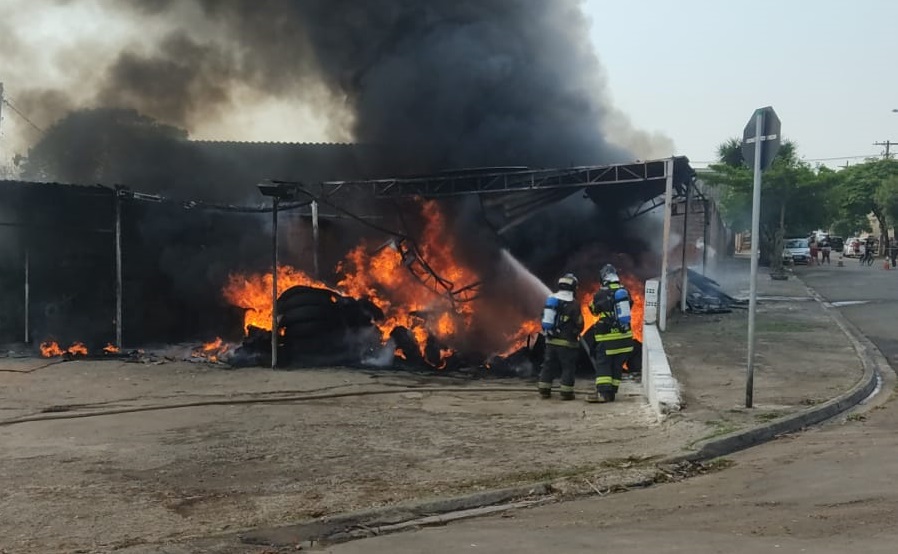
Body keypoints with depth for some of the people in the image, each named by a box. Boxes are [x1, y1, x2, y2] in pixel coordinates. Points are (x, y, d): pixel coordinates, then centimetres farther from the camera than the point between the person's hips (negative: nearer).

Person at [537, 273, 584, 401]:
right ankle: (566, 393, 2)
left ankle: (544, 390, 17)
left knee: (549, 365, 14)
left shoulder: (550, 300, 6)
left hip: (550, 340, 6)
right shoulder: (573, 304, -13)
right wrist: (576, 333, 12)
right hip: (567, 342, -6)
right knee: (568, 367, 3)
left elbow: (544, 319, 12)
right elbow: (579, 323, -8)